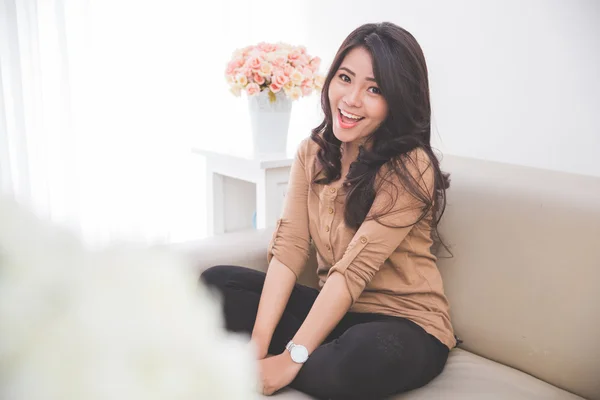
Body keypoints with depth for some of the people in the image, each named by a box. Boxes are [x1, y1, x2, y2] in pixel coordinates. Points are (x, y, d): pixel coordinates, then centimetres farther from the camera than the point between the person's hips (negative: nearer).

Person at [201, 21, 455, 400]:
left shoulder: (410, 169, -18)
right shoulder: (313, 152, 1)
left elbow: (353, 270, -23)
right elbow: (289, 247, -7)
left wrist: (292, 358, -24)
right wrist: (257, 346, -16)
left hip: (404, 325, -5)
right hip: (333, 310, 5)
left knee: (368, 354, -38)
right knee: (215, 282, -4)